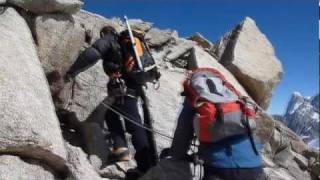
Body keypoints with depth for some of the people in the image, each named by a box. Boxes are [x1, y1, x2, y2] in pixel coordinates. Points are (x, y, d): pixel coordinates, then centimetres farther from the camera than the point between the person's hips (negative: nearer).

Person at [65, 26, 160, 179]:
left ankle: (145, 165, -11)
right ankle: (120, 148, 0)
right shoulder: (126, 43, 30)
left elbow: (91, 54, -9)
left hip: (125, 86, -8)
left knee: (134, 125, -9)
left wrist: (73, 71, -2)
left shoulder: (108, 40, 7)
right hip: (135, 84, 8)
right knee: (111, 114, 13)